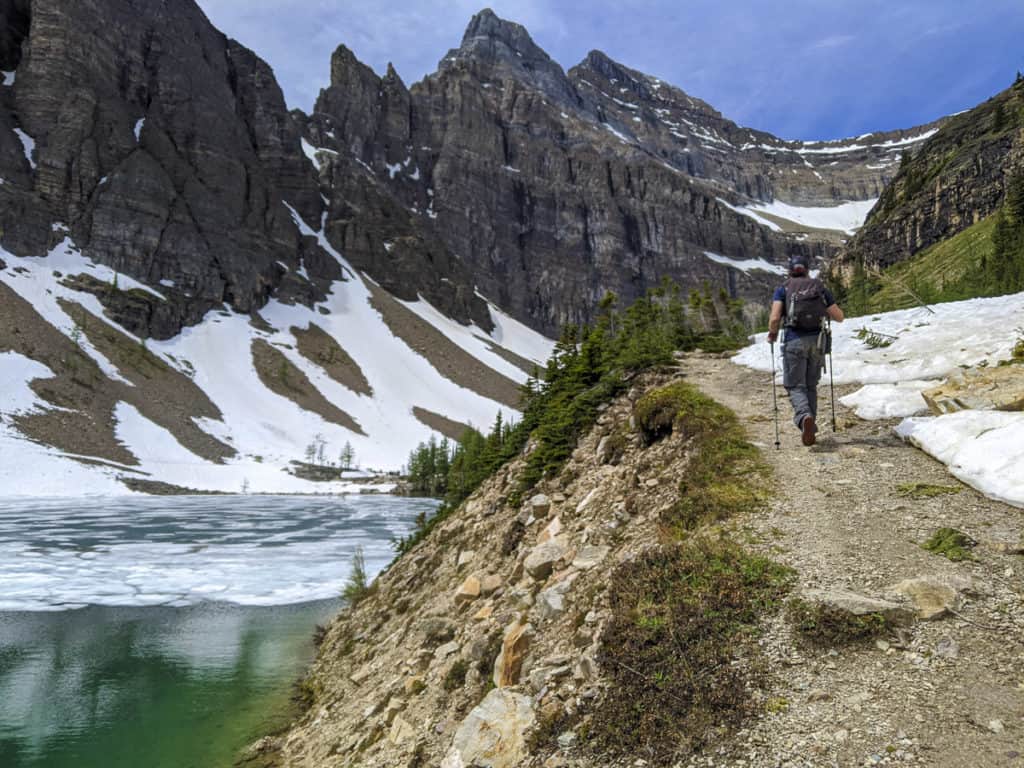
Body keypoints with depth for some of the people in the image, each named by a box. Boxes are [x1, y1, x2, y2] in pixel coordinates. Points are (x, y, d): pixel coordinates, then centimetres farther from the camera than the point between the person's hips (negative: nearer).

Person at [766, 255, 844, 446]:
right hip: (817, 341, 3)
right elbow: (839, 317, 9)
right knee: (811, 385, 17)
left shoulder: (783, 289, 2)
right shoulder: (820, 287, 9)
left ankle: (805, 417, -26)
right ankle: (810, 426, 18)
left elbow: (774, 318, -11)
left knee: (795, 386, 2)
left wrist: (772, 333, 7)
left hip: (794, 341, -3)